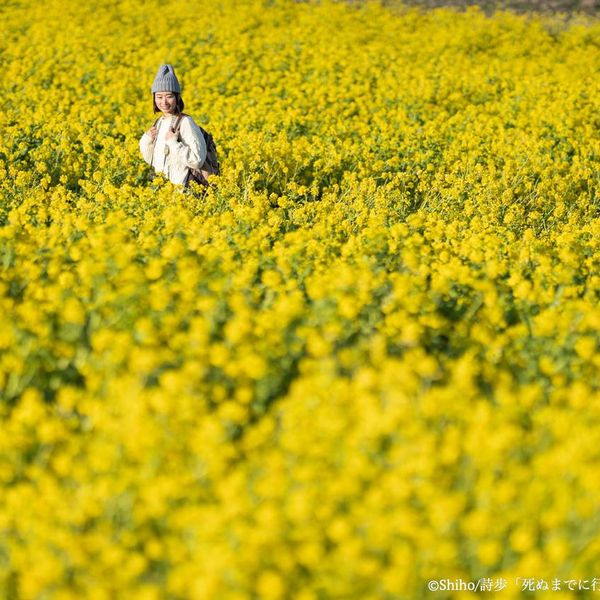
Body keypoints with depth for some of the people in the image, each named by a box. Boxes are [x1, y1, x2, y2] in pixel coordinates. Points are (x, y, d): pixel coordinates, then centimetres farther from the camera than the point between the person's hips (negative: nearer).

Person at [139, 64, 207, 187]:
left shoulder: (185, 123, -11)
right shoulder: (160, 123, 9)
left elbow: (197, 161, -18)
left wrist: (173, 143, -19)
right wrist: (146, 140, 2)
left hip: (180, 189, -6)